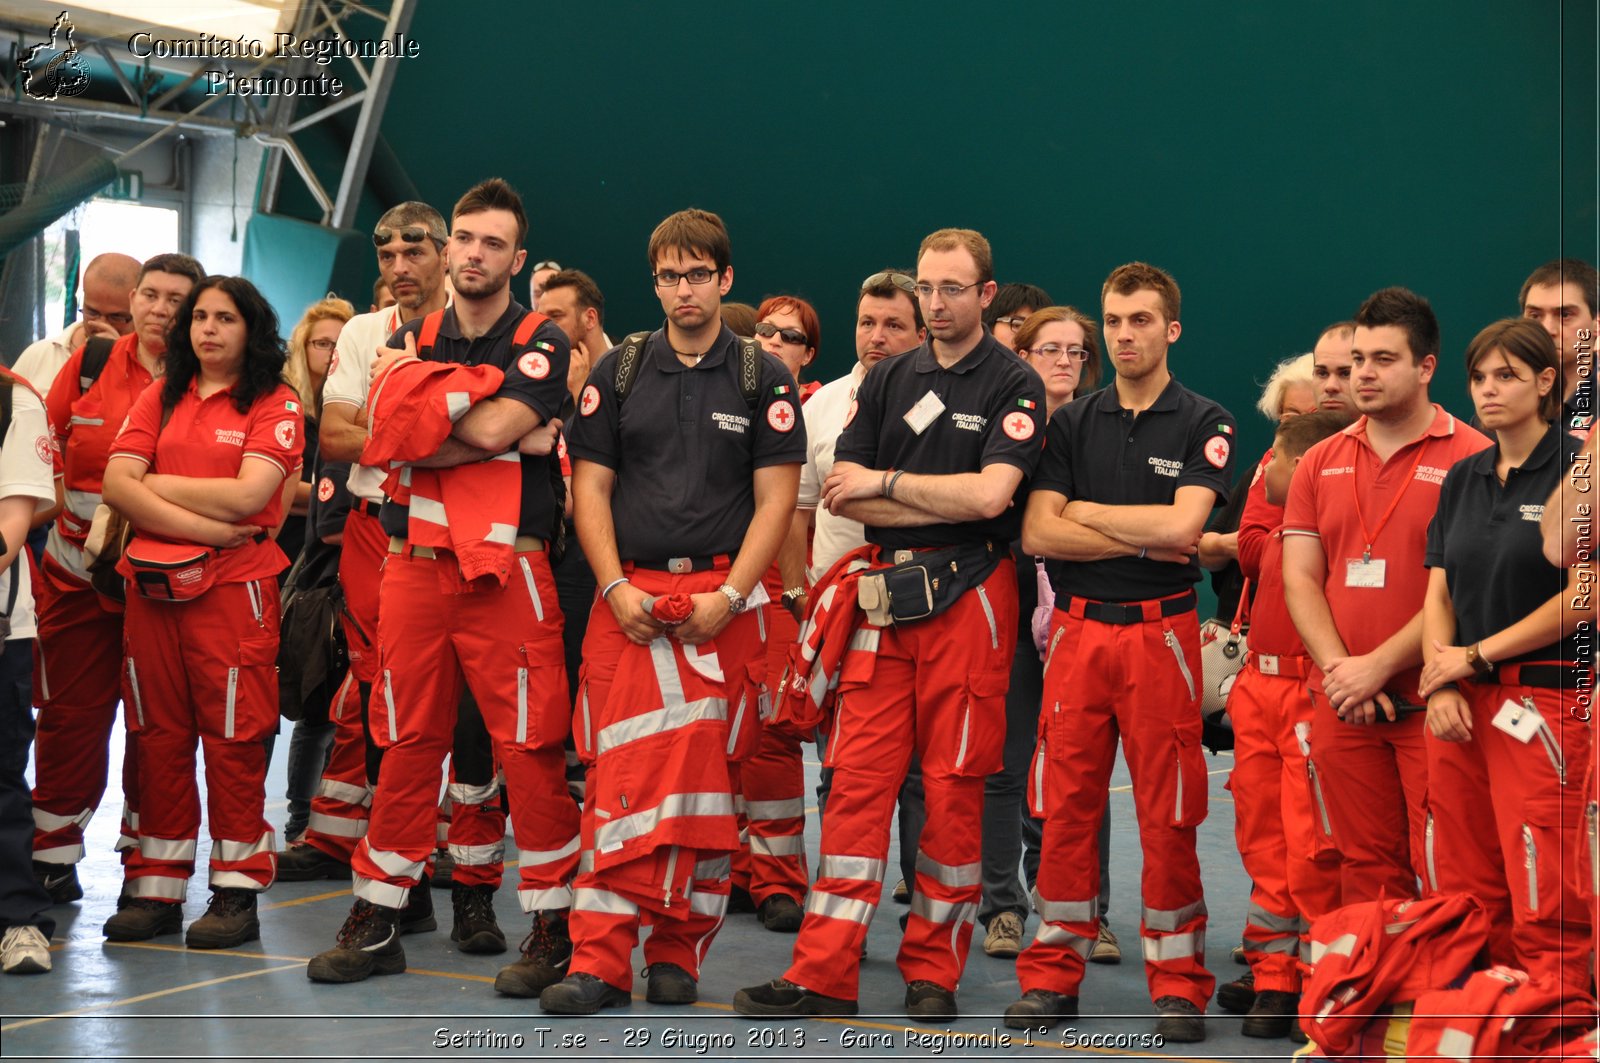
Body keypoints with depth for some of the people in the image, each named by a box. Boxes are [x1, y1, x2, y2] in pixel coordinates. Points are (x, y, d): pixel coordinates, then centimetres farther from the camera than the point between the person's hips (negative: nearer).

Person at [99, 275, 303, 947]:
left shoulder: (275, 405, 3)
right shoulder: (159, 400, 14)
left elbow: (247, 496, -11)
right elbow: (118, 484, 0)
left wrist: (155, 485, -2)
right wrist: (203, 525, -11)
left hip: (234, 587, -4)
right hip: (152, 583, 4)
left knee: (232, 738, -3)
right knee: (159, 736, 7)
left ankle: (236, 893, 3)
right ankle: (156, 888, 14)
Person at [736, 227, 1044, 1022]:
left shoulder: (1014, 386, 0)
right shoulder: (887, 381, 13)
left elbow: (991, 494, -15)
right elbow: (839, 494, 5)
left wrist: (884, 482, -4)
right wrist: (948, 502, -5)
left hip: (968, 598, -4)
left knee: (954, 785, 0)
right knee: (858, 778, 0)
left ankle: (932, 972, 11)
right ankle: (825, 972, 2)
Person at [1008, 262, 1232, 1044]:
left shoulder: (1204, 424, 2)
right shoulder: (1072, 424, 11)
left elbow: (1182, 523, -14)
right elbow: (1037, 533, -1)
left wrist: (1084, 512, -3)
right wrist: (1142, 539, -8)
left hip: (1160, 632, -3)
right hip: (1077, 629, 3)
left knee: (1168, 815, -1)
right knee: (1065, 808, 3)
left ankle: (1177, 982, 8)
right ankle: (1053, 974, 12)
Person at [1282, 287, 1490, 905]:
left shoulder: (1471, 457, -5)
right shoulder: (1320, 463, 12)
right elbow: (1300, 579, 8)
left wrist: (1378, 666, -13)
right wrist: (1338, 669, -7)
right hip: (1341, 706, 5)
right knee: (1365, 866, 10)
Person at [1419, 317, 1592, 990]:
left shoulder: (1575, 468, -4)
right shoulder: (1463, 479, 15)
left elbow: (1582, 597, -10)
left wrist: (1475, 656, -6)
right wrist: (1440, 682, -2)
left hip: (1545, 699, -6)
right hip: (1462, 705, 6)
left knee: (1545, 897, -8)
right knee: (1464, 890, 6)